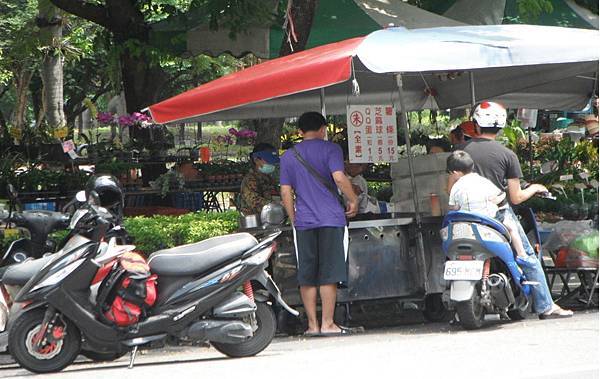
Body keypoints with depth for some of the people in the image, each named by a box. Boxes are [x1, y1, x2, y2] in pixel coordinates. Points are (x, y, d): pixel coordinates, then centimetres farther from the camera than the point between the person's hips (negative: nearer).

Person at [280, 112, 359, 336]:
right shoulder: (330, 149, 0)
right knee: (329, 274, -2)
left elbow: (286, 192, 9)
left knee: (307, 276, 6)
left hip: (303, 222, 3)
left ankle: (312, 325, 6)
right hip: (330, 218, -3)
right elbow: (339, 177, -13)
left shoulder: (289, 156, 12)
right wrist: (353, 200, 0)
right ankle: (327, 324, -5)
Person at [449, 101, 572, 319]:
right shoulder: (507, 155, -3)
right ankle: (545, 306, 8)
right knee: (528, 258, 9)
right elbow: (516, 198, -2)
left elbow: (451, 188, 2)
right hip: (499, 214, -2)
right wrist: (534, 189, 17)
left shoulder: (462, 150, 1)